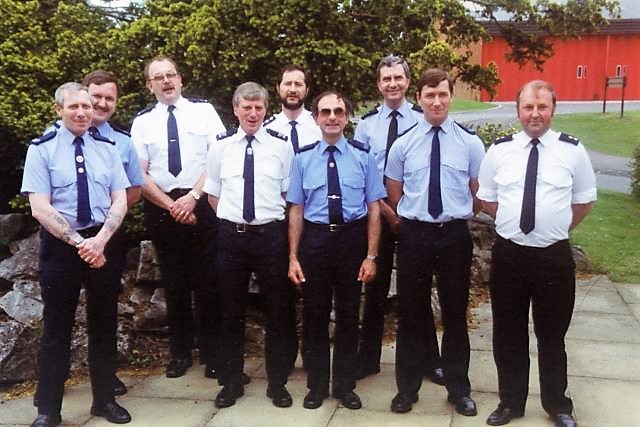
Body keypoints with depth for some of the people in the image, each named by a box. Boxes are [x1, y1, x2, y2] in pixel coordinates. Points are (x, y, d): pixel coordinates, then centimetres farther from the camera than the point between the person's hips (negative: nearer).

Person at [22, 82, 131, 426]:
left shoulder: (107, 148, 6)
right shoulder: (41, 149, -3)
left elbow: (120, 200, 1)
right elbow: (40, 208, -10)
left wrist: (100, 239, -14)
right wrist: (78, 242, -18)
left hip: (103, 242, 3)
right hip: (60, 245, -3)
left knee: (104, 323, 11)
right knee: (57, 328, 5)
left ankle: (105, 399, 25)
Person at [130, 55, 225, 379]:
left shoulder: (203, 110, 3)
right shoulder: (142, 122, 7)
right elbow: (140, 175, 2)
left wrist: (192, 197, -12)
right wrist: (172, 206, -8)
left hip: (201, 204, -2)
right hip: (160, 208, 2)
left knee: (207, 280, 2)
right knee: (173, 282, 11)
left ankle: (212, 353, 16)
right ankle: (179, 352, 24)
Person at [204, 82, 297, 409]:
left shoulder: (281, 145, -1)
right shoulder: (221, 146, 4)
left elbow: (289, 194, 5)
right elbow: (213, 194, 12)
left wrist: (274, 219, 0)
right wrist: (231, 219, 4)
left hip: (271, 235, -1)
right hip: (231, 235, 1)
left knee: (279, 311, 8)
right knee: (231, 312, 11)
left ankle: (277, 382, 26)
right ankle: (231, 382, 28)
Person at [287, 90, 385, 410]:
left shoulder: (363, 156, -1)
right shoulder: (303, 158, 1)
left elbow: (374, 208, -2)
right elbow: (296, 210, 1)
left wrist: (371, 256, -6)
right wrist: (293, 257, -2)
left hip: (352, 239, 0)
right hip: (315, 239, 1)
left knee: (349, 315, 12)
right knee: (314, 315, 11)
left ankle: (345, 385, 31)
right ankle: (317, 386, 30)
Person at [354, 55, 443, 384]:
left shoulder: (422, 119, -4)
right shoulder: (366, 124, 2)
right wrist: (385, 209, -9)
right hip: (376, 213, 1)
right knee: (375, 287, 10)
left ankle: (429, 360, 23)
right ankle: (368, 358, 24)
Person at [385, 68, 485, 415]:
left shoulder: (470, 143, -1)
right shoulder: (403, 144, 0)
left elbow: (478, 195, 8)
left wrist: (456, 216, 8)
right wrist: (413, 218, 7)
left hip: (454, 235, 0)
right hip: (414, 235, 0)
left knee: (455, 314, 11)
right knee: (411, 314, 10)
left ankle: (459, 389, 29)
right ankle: (407, 388, 26)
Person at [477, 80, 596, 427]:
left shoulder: (573, 150, -3)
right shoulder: (499, 150, 0)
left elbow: (583, 201, 7)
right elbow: (486, 199, 10)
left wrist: (556, 227, 4)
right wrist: (513, 221, 5)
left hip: (555, 256, -1)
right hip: (508, 255, 1)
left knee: (552, 335, 14)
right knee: (508, 335, 13)